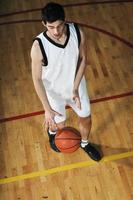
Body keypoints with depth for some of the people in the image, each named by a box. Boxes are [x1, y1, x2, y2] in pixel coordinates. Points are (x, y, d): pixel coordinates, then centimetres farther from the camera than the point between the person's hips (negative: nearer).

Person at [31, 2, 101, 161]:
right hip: (54, 91, -3)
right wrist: (47, 109, -24)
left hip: (76, 85, 3)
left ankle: (85, 144, 52)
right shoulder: (38, 46, -32)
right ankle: (51, 132, 59)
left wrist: (75, 88, -15)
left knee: (86, 117, 19)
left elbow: (83, 59, -7)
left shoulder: (77, 32, -23)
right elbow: (37, 79, -21)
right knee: (59, 124, 17)